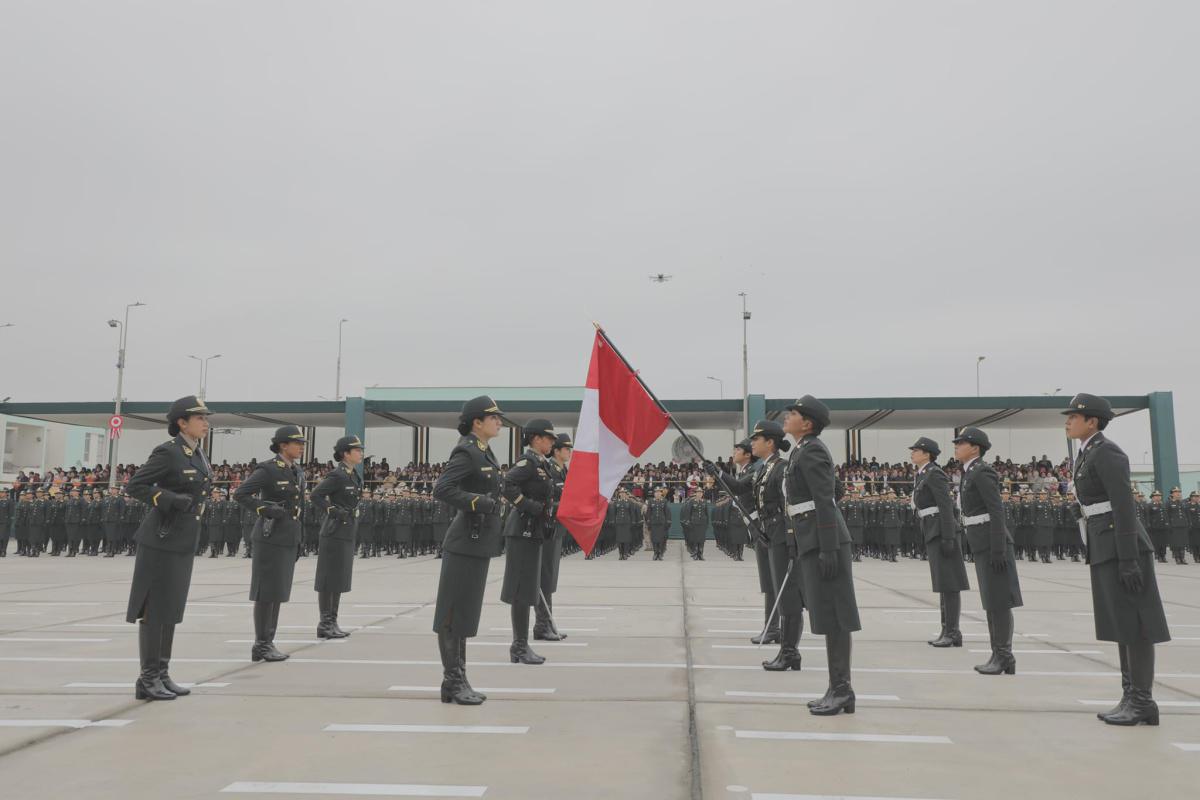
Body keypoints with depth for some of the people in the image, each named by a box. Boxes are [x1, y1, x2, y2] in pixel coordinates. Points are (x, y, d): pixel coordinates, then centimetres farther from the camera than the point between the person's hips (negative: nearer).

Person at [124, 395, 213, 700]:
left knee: (171, 609, 12)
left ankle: (162, 675, 21)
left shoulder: (197, 453, 10)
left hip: (184, 541, 8)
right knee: (155, 610, -1)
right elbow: (133, 486, -13)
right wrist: (169, 500, -23)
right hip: (161, 539, -8)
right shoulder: (168, 452, -13)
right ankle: (147, 679, 8)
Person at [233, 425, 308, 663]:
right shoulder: (268, 469, -11)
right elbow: (240, 493, -16)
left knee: (278, 591, 11)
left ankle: (268, 642, 20)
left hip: (289, 538, 8)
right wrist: (265, 510, -22)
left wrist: (298, 539, 18)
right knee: (267, 592, -2)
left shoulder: (297, 472, 12)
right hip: (270, 538, -8)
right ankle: (261, 645, 6)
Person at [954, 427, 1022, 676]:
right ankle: (1001, 656, 17)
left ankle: (1004, 656, 3)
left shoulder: (982, 473, -14)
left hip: (993, 543, -10)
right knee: (991, 601, 11)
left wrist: (998, 550, -22)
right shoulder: (971, 473, 15)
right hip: (982, 544, 10)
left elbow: (997, 511, -19)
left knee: (999, 601, -3)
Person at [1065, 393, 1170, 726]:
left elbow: (1124, 506, -19)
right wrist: (1095, 553, 21)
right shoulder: (1088, 454, 15)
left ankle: (1143, 701, 5)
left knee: (1134, 624, -2)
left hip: (1123, 546, -10)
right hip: (1105, 547, 10)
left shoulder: (1106, 452, -14)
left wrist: (1128, 559, -21)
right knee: (1121, 624, 12)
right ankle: (1131, 697, 19)